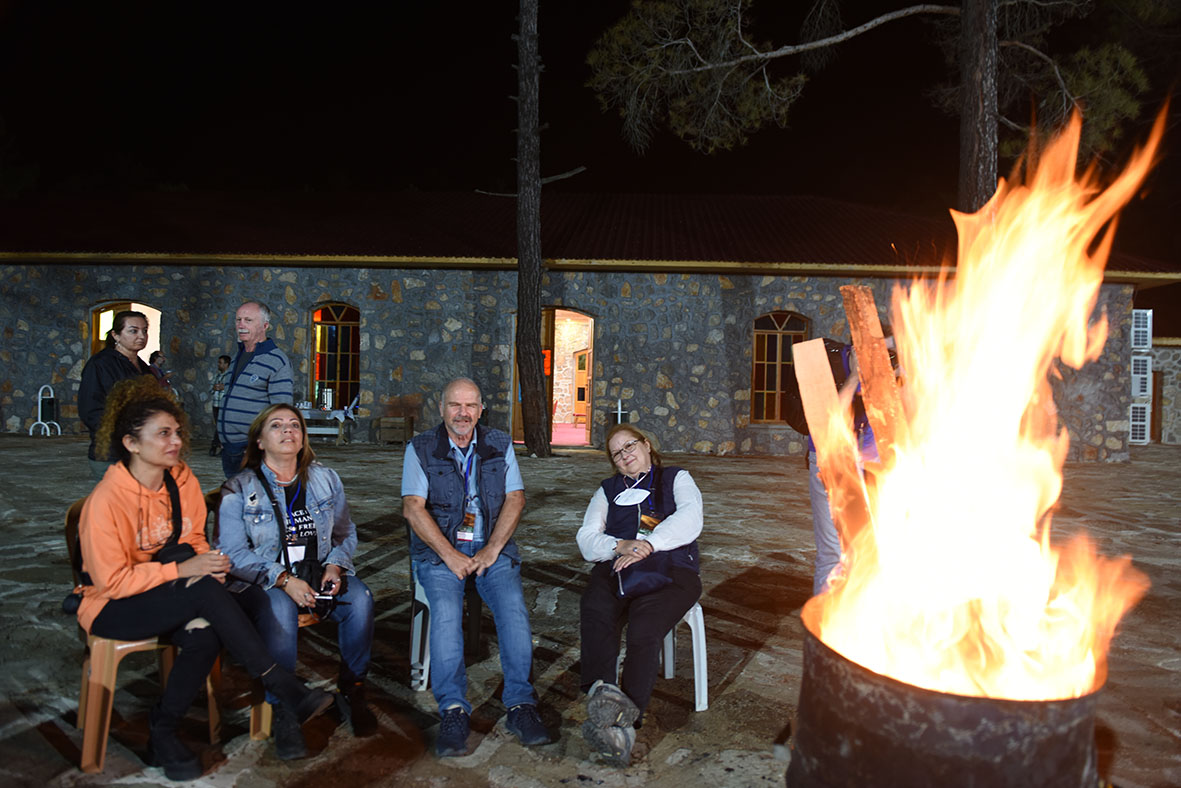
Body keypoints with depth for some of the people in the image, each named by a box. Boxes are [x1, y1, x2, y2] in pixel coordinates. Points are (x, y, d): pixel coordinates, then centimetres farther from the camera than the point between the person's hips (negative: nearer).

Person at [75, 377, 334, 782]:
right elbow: (112, 580, -18)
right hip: (112, 609, -5)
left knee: (204, 637, -29)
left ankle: (162, 736, -6)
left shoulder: (183, 481, -3)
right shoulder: (105, 500, -20)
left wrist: (207, 561, -13)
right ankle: (285, 688, -26)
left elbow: (195, 541, 9)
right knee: (206, 591, -32)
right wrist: (182, 570, -25)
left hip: (169, 596, 5)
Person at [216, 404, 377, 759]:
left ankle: (353, 689, -5)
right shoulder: (238, 490, 1)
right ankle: (283, 710, -20)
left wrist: (335, 565, -8)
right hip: (263, 582, -3)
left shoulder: (326, 480, 11)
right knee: (279, 608, -36)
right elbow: (234, 553, -7)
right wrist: (283, 579, -20)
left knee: (360, 598, -27)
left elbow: (346, 533, 14)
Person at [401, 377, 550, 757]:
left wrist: (491, 550, -10)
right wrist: (450, 555, -15)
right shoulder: (420, 449, 5)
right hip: (438, 549, -1)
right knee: (446, 608, -29)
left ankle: (521, 704, -20)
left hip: (492, 547, 1)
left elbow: (515, 499, 4)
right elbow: (413, 507, -5)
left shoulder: (500, 446, 11)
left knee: (512, 605, -25)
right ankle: (453, 712, -26)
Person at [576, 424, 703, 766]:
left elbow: (690, 520, 1)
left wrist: (648, 544, -12)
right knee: (595, 616, -33)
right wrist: (620, 546, -7)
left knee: (644, 628, -33)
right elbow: (586, 538, 14)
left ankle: (626, 719, -37)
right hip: (615, 570, 2)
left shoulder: (677, 479, 22)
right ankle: (602, 694, -48)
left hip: (670, 571, -2)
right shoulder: (607, 491, 29)